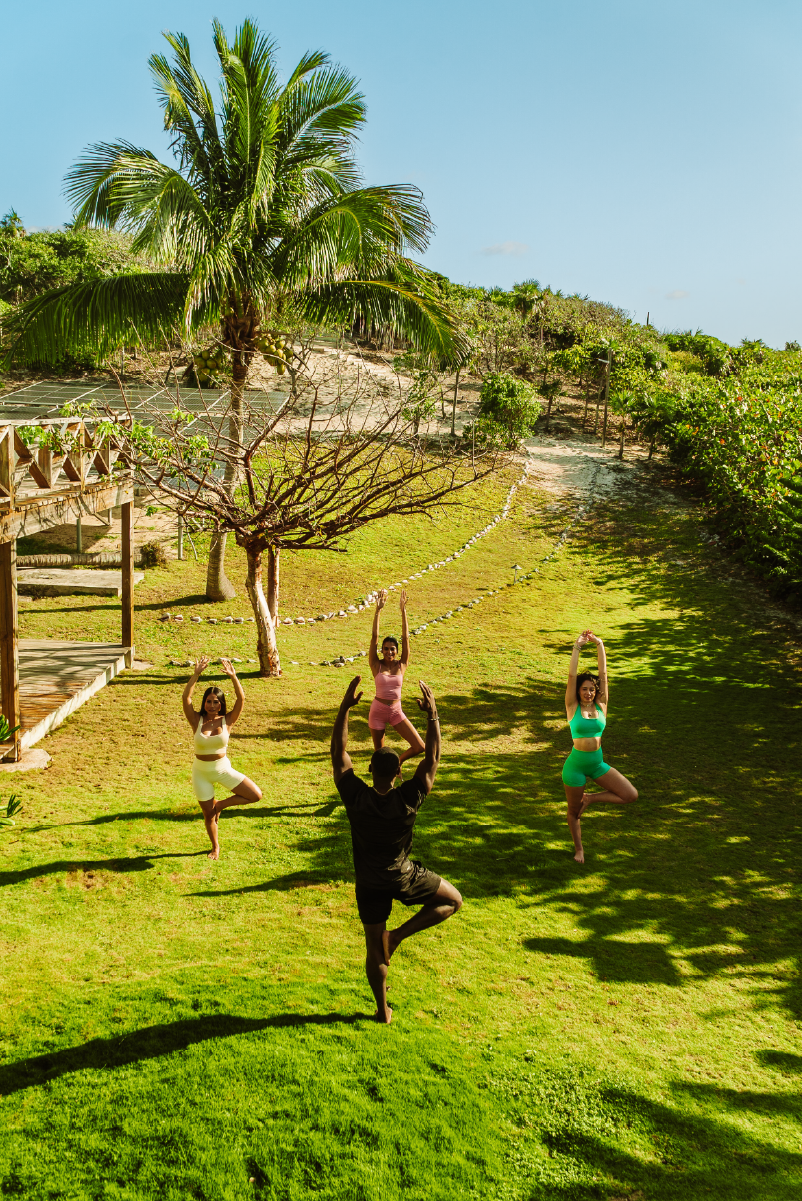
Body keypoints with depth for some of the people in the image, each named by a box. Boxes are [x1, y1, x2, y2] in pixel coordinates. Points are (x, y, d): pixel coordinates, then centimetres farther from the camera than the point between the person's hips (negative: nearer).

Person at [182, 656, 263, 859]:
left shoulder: (227, 721, -7)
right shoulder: (197, 721, -8)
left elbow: (241, 698, -20)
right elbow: (186, 697, -21)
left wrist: (233, 677, -30)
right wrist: (196, 674, -29)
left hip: (223, 769, 1)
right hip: (201, 772, 0)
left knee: (255, 795, -8)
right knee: (208, 815, 10)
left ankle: (221, 805, 14)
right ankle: (215, 847, 37)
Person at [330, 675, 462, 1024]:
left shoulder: (356, 798, -23)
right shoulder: (408, 799, -24)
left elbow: (338, 753, -16)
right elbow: (432, 758, -15)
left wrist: (345, 707, -16)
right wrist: (432, 715, -12)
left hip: (369, 884, 2)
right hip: (404, 878, -2)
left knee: (374, 949, 17)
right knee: (452, 901, 20)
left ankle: (382, 1010, 28)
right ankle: (398, 935, 6)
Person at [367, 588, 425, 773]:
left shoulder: (402, 665, -3)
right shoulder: (376, 665, -7)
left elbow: (405, 637, -10)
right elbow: (374, 637, -15)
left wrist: (403, 610, -16)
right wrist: (378, 610, -22)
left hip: (396, 712, 2)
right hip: (378, 711, -2)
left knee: (420, 747, -6)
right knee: (379, 751, 8)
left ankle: (397, 761, 24)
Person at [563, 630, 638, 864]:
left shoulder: (601, 705, 0)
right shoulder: (573, 707, -7)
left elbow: (603, 673, -4)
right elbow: (571, 676, -16)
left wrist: (599, 645, -9)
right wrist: (577, 647, -19)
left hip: (598, 763, 3)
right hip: (576, 765, -3)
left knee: (631, 795, -7)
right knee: (573, 811, 11)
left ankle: (590, 799, 14)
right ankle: (578, 849, 36)